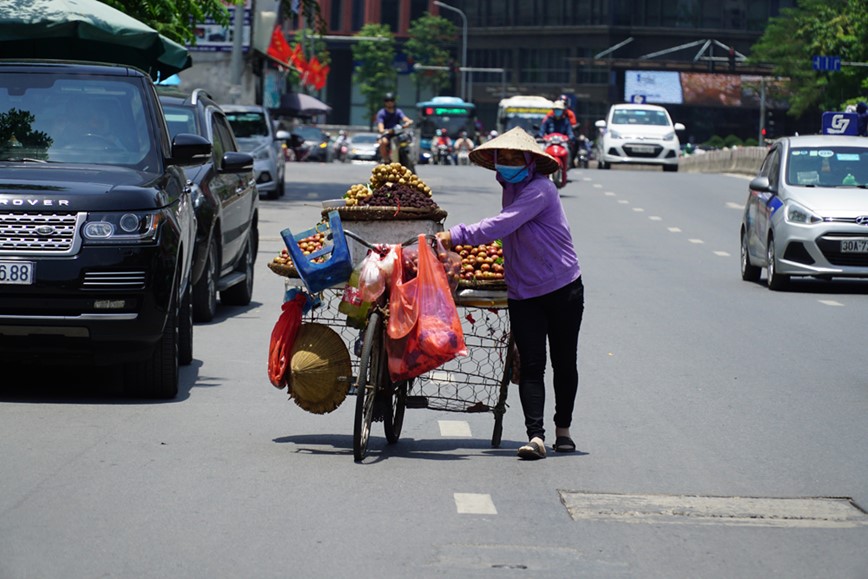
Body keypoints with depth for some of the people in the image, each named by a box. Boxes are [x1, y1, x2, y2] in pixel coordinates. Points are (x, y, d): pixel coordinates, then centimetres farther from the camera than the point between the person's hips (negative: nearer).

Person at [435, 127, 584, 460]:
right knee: (531, 366, -8)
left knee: (564, 363, 7)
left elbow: (504, 225, -25)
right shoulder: (510, 189, 11)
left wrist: (458, 236, -26)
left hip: (563, 288, -6)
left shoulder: (539, 189, -16)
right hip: (523, 294, 6)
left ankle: (563, 430, 23)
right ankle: (535, 436, -17)